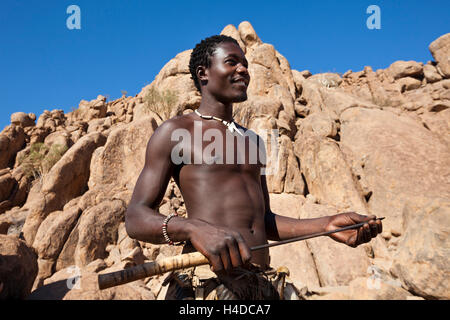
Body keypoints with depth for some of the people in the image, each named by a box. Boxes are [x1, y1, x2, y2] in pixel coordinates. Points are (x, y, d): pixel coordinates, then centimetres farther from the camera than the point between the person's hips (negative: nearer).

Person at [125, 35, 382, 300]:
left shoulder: (252, 140, 22)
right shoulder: (175, 131, 3)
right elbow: (136, 218, -6)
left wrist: (326, 225, 7)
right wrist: (195, 228, -25)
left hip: (263, 282, 6)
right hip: (208, 279, -5)